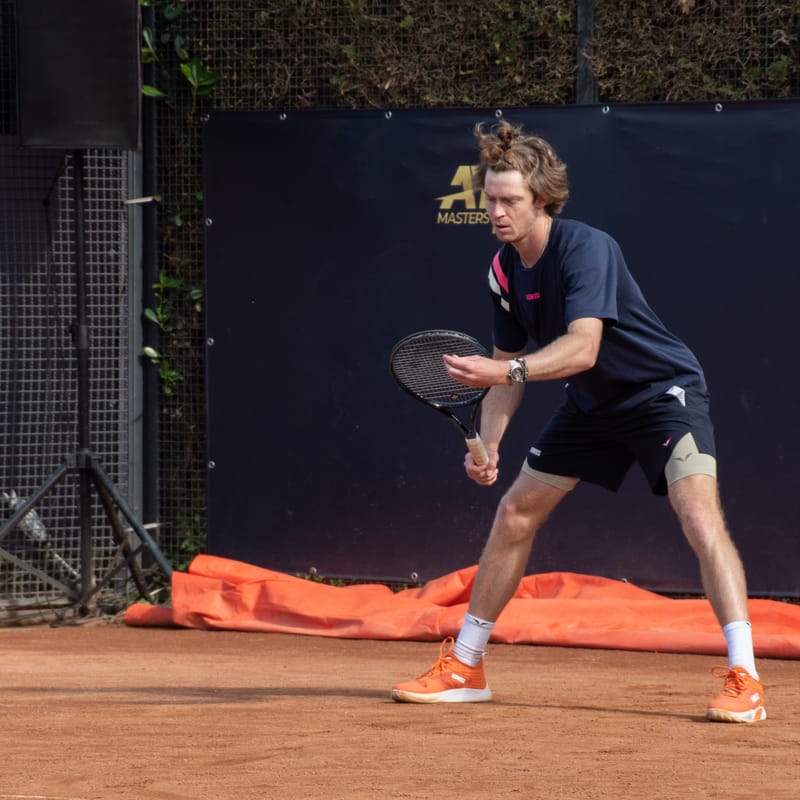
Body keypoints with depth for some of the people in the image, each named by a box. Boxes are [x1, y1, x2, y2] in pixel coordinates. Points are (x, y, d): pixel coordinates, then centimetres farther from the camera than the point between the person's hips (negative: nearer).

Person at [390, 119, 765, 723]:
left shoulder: (586, 249, -27)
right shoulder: (505, 270, -4)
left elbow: (583, 349, -39)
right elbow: (508, 364, 6)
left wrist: (504, 371, -50)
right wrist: (488, 444, -8)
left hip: (663, 389, -8)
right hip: (594, 403, 8)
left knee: (700, 516, -27)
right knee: (515, 514, 9)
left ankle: (744, 679, -28)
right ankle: (464, 668, 22)